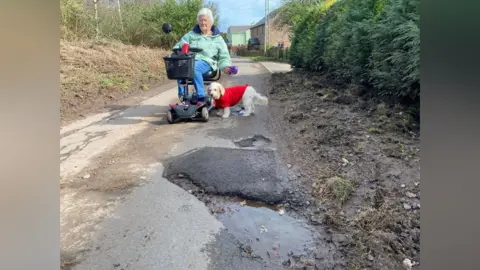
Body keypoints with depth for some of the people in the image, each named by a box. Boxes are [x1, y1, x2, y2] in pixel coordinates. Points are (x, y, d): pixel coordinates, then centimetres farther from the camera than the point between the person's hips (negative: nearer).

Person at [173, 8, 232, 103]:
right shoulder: (191, 34, 21)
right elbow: (179, 46, 17)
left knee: (194, 67, -38)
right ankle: (182, 95, -30)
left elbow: (223, 56, 11)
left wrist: (226, 67, -10)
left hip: (206, 62, -2)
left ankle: (201, 97, -31)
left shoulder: (217, 38, 16)